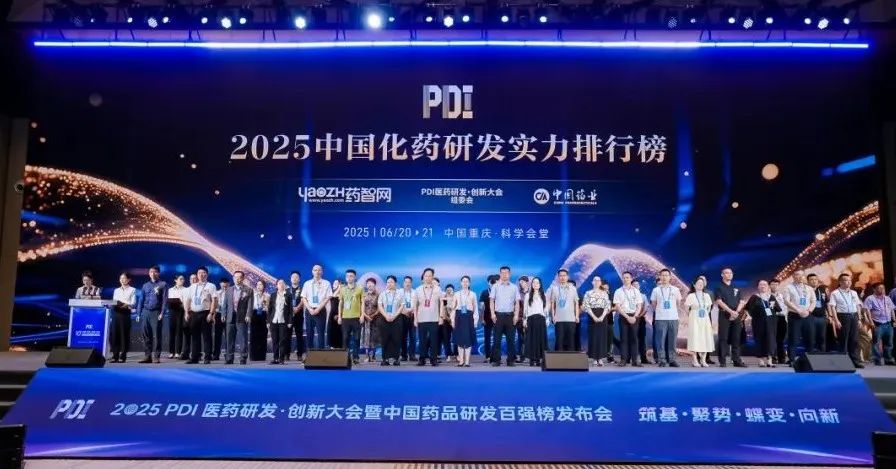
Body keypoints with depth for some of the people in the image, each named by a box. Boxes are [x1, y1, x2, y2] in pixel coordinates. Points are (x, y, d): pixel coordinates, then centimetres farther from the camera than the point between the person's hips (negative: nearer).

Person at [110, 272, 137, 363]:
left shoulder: (132, 290, 6)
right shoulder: (116, 290, 21)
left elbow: (133, 304, -3)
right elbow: (113, 302, 15)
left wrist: (126, 305, -21)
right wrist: (113, 304, -7)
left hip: (125, 313, -4)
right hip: (116, 313, 4)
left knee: (124, 334, -5)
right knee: (115, 334, 0)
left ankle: (123, 356, -1)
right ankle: (115, 356, 5)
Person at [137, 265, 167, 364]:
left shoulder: (163, 284, 3)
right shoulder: (145, 285, 16)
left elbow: (164, 299, -3)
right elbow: (141, 300, 15)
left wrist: (162, 313, -12)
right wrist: (138, 314, 8)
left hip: (156, 312, -4)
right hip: (146, 312, 4)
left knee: (156, 335, -6)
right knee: (146, 335, 5)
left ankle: (156, 357, -4)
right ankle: (147, 356, 9)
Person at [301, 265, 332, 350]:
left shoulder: (326, 283, 2)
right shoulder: (307, 283, 9)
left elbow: (327, 298, -4)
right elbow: (304, 298, 5)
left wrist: (318, 309, -12)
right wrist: (310, 309, -8)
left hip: (320, 310, -2)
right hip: (309, 310, 2)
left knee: (320, 333, -3)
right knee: (309, 333, 4)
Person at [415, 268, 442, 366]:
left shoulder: (437, 289, 3)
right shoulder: (418, 290, 6)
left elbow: (441, 304, 6)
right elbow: (415, 305, 8)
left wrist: (441, 316, 0)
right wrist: (415, 318, 4)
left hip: (434, 319, -1)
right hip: (421, 319, 1)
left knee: (433, 340, 0)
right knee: (422, 340, 3)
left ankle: (434, 359, 7)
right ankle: (422, 359, 11)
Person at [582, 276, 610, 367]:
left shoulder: (604, 293, 10)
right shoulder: (588, 293, 3)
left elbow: (607, 306, 3)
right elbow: (586, 306, -5)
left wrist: (602, 316, -11)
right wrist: (594, 317, -14)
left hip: (602, 316, 2)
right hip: (592, 316, -2)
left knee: (602, 336, 0)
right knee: (593, 336, -3)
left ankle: (600, 358, 5)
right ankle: (594, 358, 2)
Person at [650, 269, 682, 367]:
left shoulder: (675, 290, 8)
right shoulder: (656, 290, 4)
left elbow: (678, 303, 17)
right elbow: (653, 304, 11)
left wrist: (671, 310, 15)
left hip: (673, 318, 2)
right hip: (660, 318, -2)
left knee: (672, 340, 3)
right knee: (661, 340, -3)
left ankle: (672, 360, 9)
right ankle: (661, 360, 1)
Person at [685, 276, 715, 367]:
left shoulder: (707, 296, 9)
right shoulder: (691, 296, -4)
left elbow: (709, 308, 19)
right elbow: (686, 308, 2)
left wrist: (706, 314, 12)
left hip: (705, 320, 4)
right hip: (694, 320, -4)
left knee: (705, 339, 0)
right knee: (695, 339, -8)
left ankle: (703, 360, 6)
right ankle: (695, 360, -4)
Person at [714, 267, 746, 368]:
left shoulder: (736, 288, 17)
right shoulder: (719, 288, 3)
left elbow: (741, 302, 10)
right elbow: (719, 302, -8)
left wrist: (736, 312, -8)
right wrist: (731, 311, -17)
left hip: (736, 316, 4)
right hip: (724, 315, -4)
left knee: (736, 339, 3)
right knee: (723, 338, -5)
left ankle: (736, 360, 7)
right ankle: (722, 361, -4)